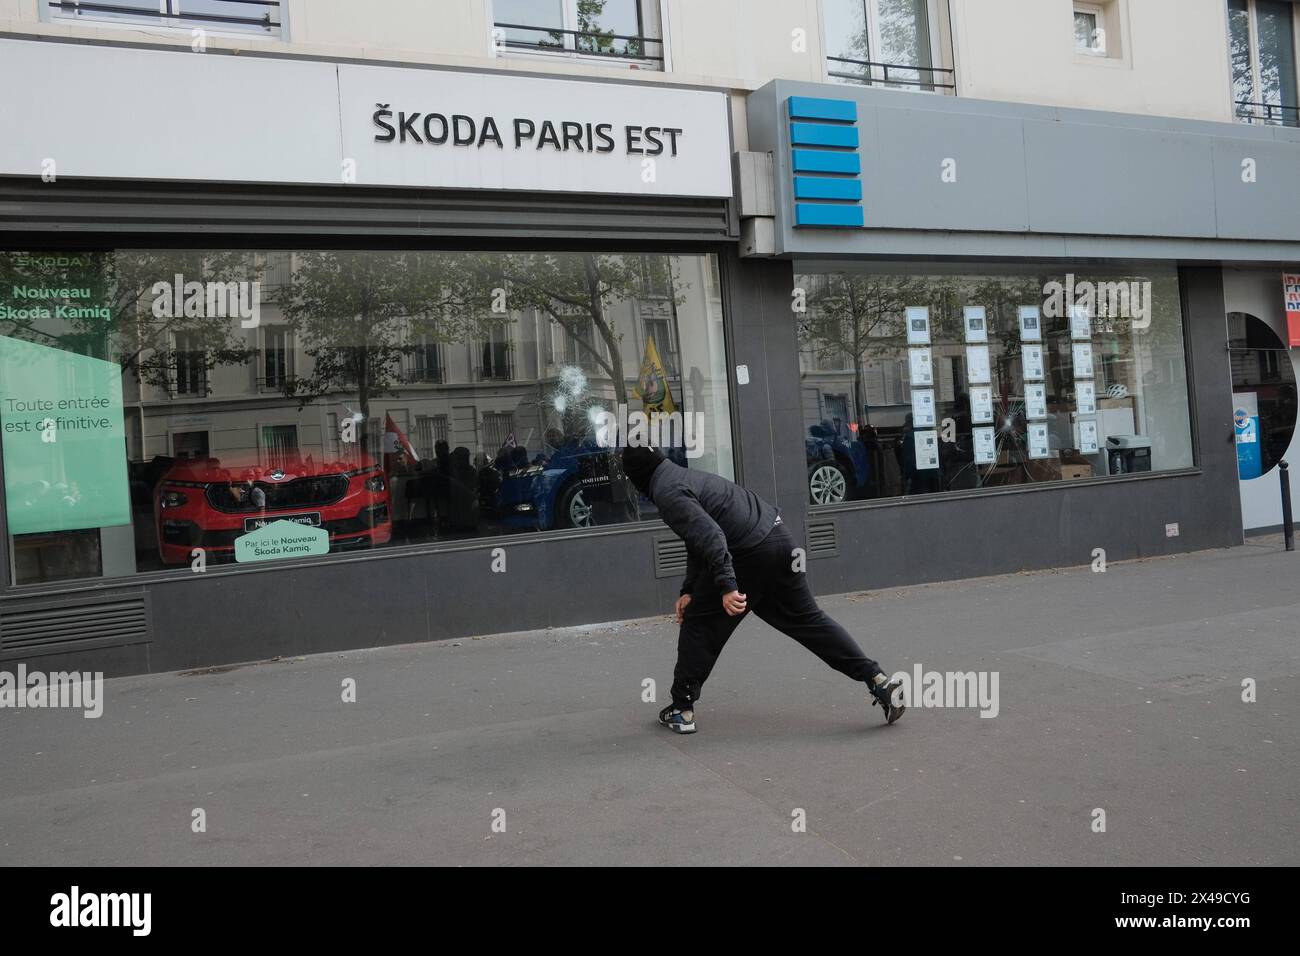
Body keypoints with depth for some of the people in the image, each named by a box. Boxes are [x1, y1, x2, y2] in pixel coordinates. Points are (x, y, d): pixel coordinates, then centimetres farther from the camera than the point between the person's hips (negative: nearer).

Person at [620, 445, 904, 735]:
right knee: (809, 619, 15)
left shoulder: (667, 493, -9)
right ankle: (877, 680, 11)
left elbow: (708, 535, -24)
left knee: (699, 625, 8)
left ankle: (681, 709, 17)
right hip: (779, 540, 9)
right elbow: (698, 537, 27)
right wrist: (689, 591, 23)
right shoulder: (683, 476, 24)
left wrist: (726, 585, -29)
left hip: (748, 556, -9)